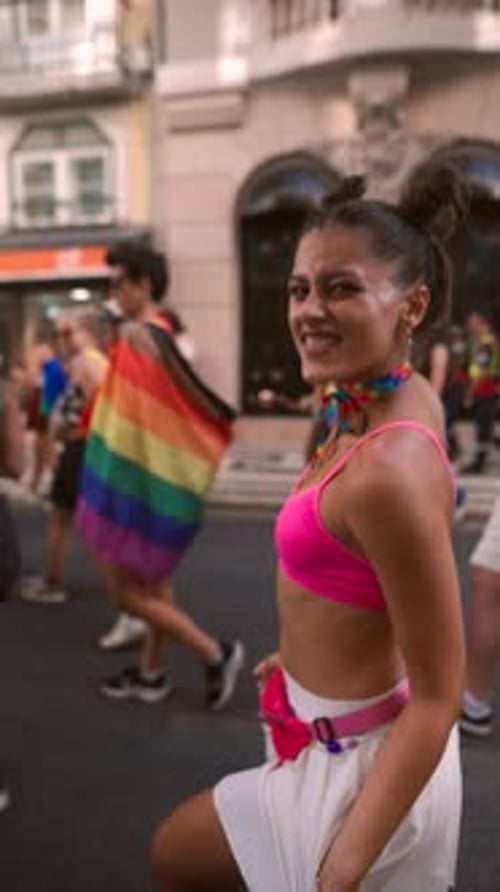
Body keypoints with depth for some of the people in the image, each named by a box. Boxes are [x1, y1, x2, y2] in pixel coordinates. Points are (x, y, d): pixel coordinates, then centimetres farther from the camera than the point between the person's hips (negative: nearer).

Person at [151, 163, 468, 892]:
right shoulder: (400, 402, -5)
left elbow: (438, 697, -27)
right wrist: (305, 654, 19)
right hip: (364, 730, 8)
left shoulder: (388, 469, -34)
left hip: (362, 761, -8)